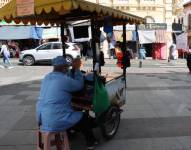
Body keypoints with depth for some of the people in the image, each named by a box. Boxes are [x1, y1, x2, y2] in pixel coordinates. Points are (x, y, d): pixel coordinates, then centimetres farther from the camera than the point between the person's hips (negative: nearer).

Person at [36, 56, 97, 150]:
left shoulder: (47, 77, 9)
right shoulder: (65, 80, -17)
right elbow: (79, 85, 0)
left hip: (42, 118, 9)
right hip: (55, 121, -9)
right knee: (84, 117, 11)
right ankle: (91, 143, 28)